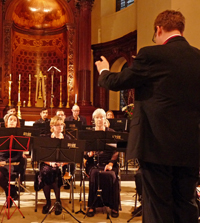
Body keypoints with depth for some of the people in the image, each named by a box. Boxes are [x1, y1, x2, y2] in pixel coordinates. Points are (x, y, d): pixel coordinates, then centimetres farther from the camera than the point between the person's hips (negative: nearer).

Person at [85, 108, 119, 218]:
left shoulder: (111, 133, 12)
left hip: (108, 162, 0)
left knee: (111, 175, -32)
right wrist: (89, 154, -15)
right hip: (93, 163, 0)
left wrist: (111, 163, -12)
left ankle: (114, 207, -17)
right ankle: (92, 206, -20)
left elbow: (115, 151, 4)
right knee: (94, 174, -33)